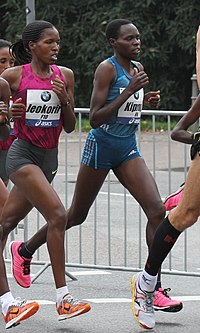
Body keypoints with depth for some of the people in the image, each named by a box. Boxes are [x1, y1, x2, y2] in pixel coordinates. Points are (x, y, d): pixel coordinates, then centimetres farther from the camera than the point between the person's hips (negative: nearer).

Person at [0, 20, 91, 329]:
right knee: (57, 213, -21)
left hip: (49, 157, 5)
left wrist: (64, 100, -8)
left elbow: (69, 127, 10)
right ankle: (63, 298, -20)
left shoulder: (65, 75, 7)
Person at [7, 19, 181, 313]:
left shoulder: (137, 69, 8)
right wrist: (129, 92, -25)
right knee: (76, 215, 8)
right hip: (101, 145, -6)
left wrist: (146, 101, 3)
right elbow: (95, 118, -20)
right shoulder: (106, 69, -14)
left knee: (157, 209, -13)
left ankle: (153, 288, -12)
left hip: (128, 149, 6)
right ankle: (24, 250, 33)